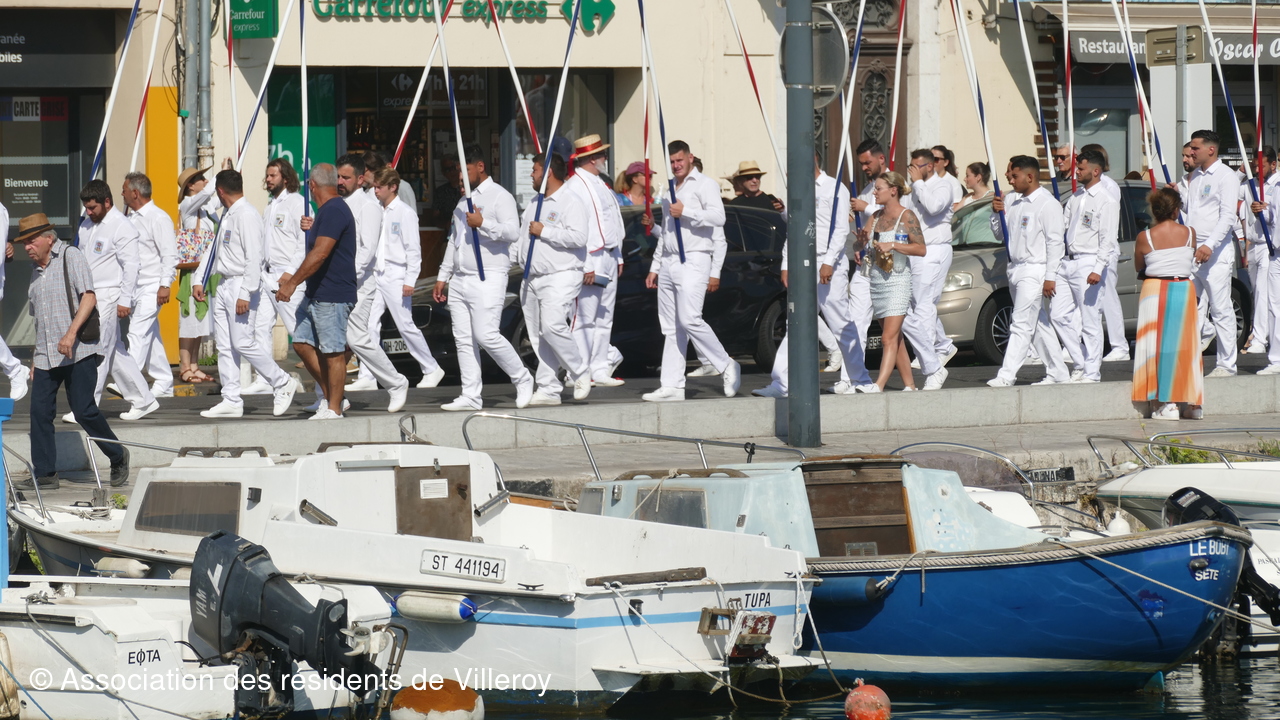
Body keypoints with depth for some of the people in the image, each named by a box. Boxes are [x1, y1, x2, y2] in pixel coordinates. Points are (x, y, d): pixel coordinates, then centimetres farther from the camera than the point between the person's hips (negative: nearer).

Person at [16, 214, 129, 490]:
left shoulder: (70, 257, -4)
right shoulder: (36, 268, 19)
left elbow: (89, 297, -14)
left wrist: (71, 334, -24)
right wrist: (35, 358, 22)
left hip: (78, 351, -7)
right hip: (46, 354, 7)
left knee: (83, 410, -9)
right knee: (40, 410, -4)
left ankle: (117, 457, 12)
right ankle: (44, 475, -1)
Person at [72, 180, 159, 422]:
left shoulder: (121, 227, -11)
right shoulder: (87, 225, 14)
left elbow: (131, 266, -14)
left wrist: (125, 300, -18)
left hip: (109, 295, -9)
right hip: (89, 296, 9)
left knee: (98, 351, -9)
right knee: (115, 352, 11)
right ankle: (142, 400, 18)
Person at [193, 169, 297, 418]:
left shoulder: (247, 216, -14)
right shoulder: (227, 217, 15)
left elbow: (254, 257, -20)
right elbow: (214, 250, 24)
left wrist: (245, 294, -23)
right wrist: (199, 280, 15)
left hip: (242, 285, -9)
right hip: (224, 285, 9)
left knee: (243, 343, -10)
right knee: (225, 346, 7)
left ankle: (282, 384, 4)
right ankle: (231, 401, 9)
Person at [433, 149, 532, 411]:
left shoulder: (499, 197, -5)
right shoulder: (464, 201, 22)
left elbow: (513, 232, -18)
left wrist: (482, 223, -22)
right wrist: (443, 277, 25)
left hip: (488, 279, -8)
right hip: (460, 280, 9)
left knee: (486, 335, -14)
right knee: (463, 340, 3)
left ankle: (522, 379, 5)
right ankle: (470, 396, 6)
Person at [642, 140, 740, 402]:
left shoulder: (705, 185, -1)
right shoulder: (670, 192, 24)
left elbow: (718, 216, -17)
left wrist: (685, 211, -15)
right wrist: (655, 267, 25)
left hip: (693, 261, -8)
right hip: (668, 263, 8)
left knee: (690, 319, -19)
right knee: (671, 328, 3)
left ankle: (727, 366, -4)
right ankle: (672, 386, 1)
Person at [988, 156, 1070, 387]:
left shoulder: (1047, 204, -11)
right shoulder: (1013, 201, 12)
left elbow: (1054, 242, -14)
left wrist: (1050, 277, -18)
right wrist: (997, 212, 0)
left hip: (1034, 270, -8)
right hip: (1015, 269, 8)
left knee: (1021, 325, -11)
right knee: (1039, 325, 12)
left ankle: (1007, 375, -16)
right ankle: (1058, 373, 18)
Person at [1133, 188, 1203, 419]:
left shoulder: (1144, 237, -8)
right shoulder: (1189, 233, -4)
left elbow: (1138, 267, 6)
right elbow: (1191, 259, 10)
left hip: (1155, 291, -2)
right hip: (1184, 290, 2)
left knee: (1160, 346, 3)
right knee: (1183, 345, 11)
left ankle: (1166, 404, -2)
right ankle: (1191, 403, 15)